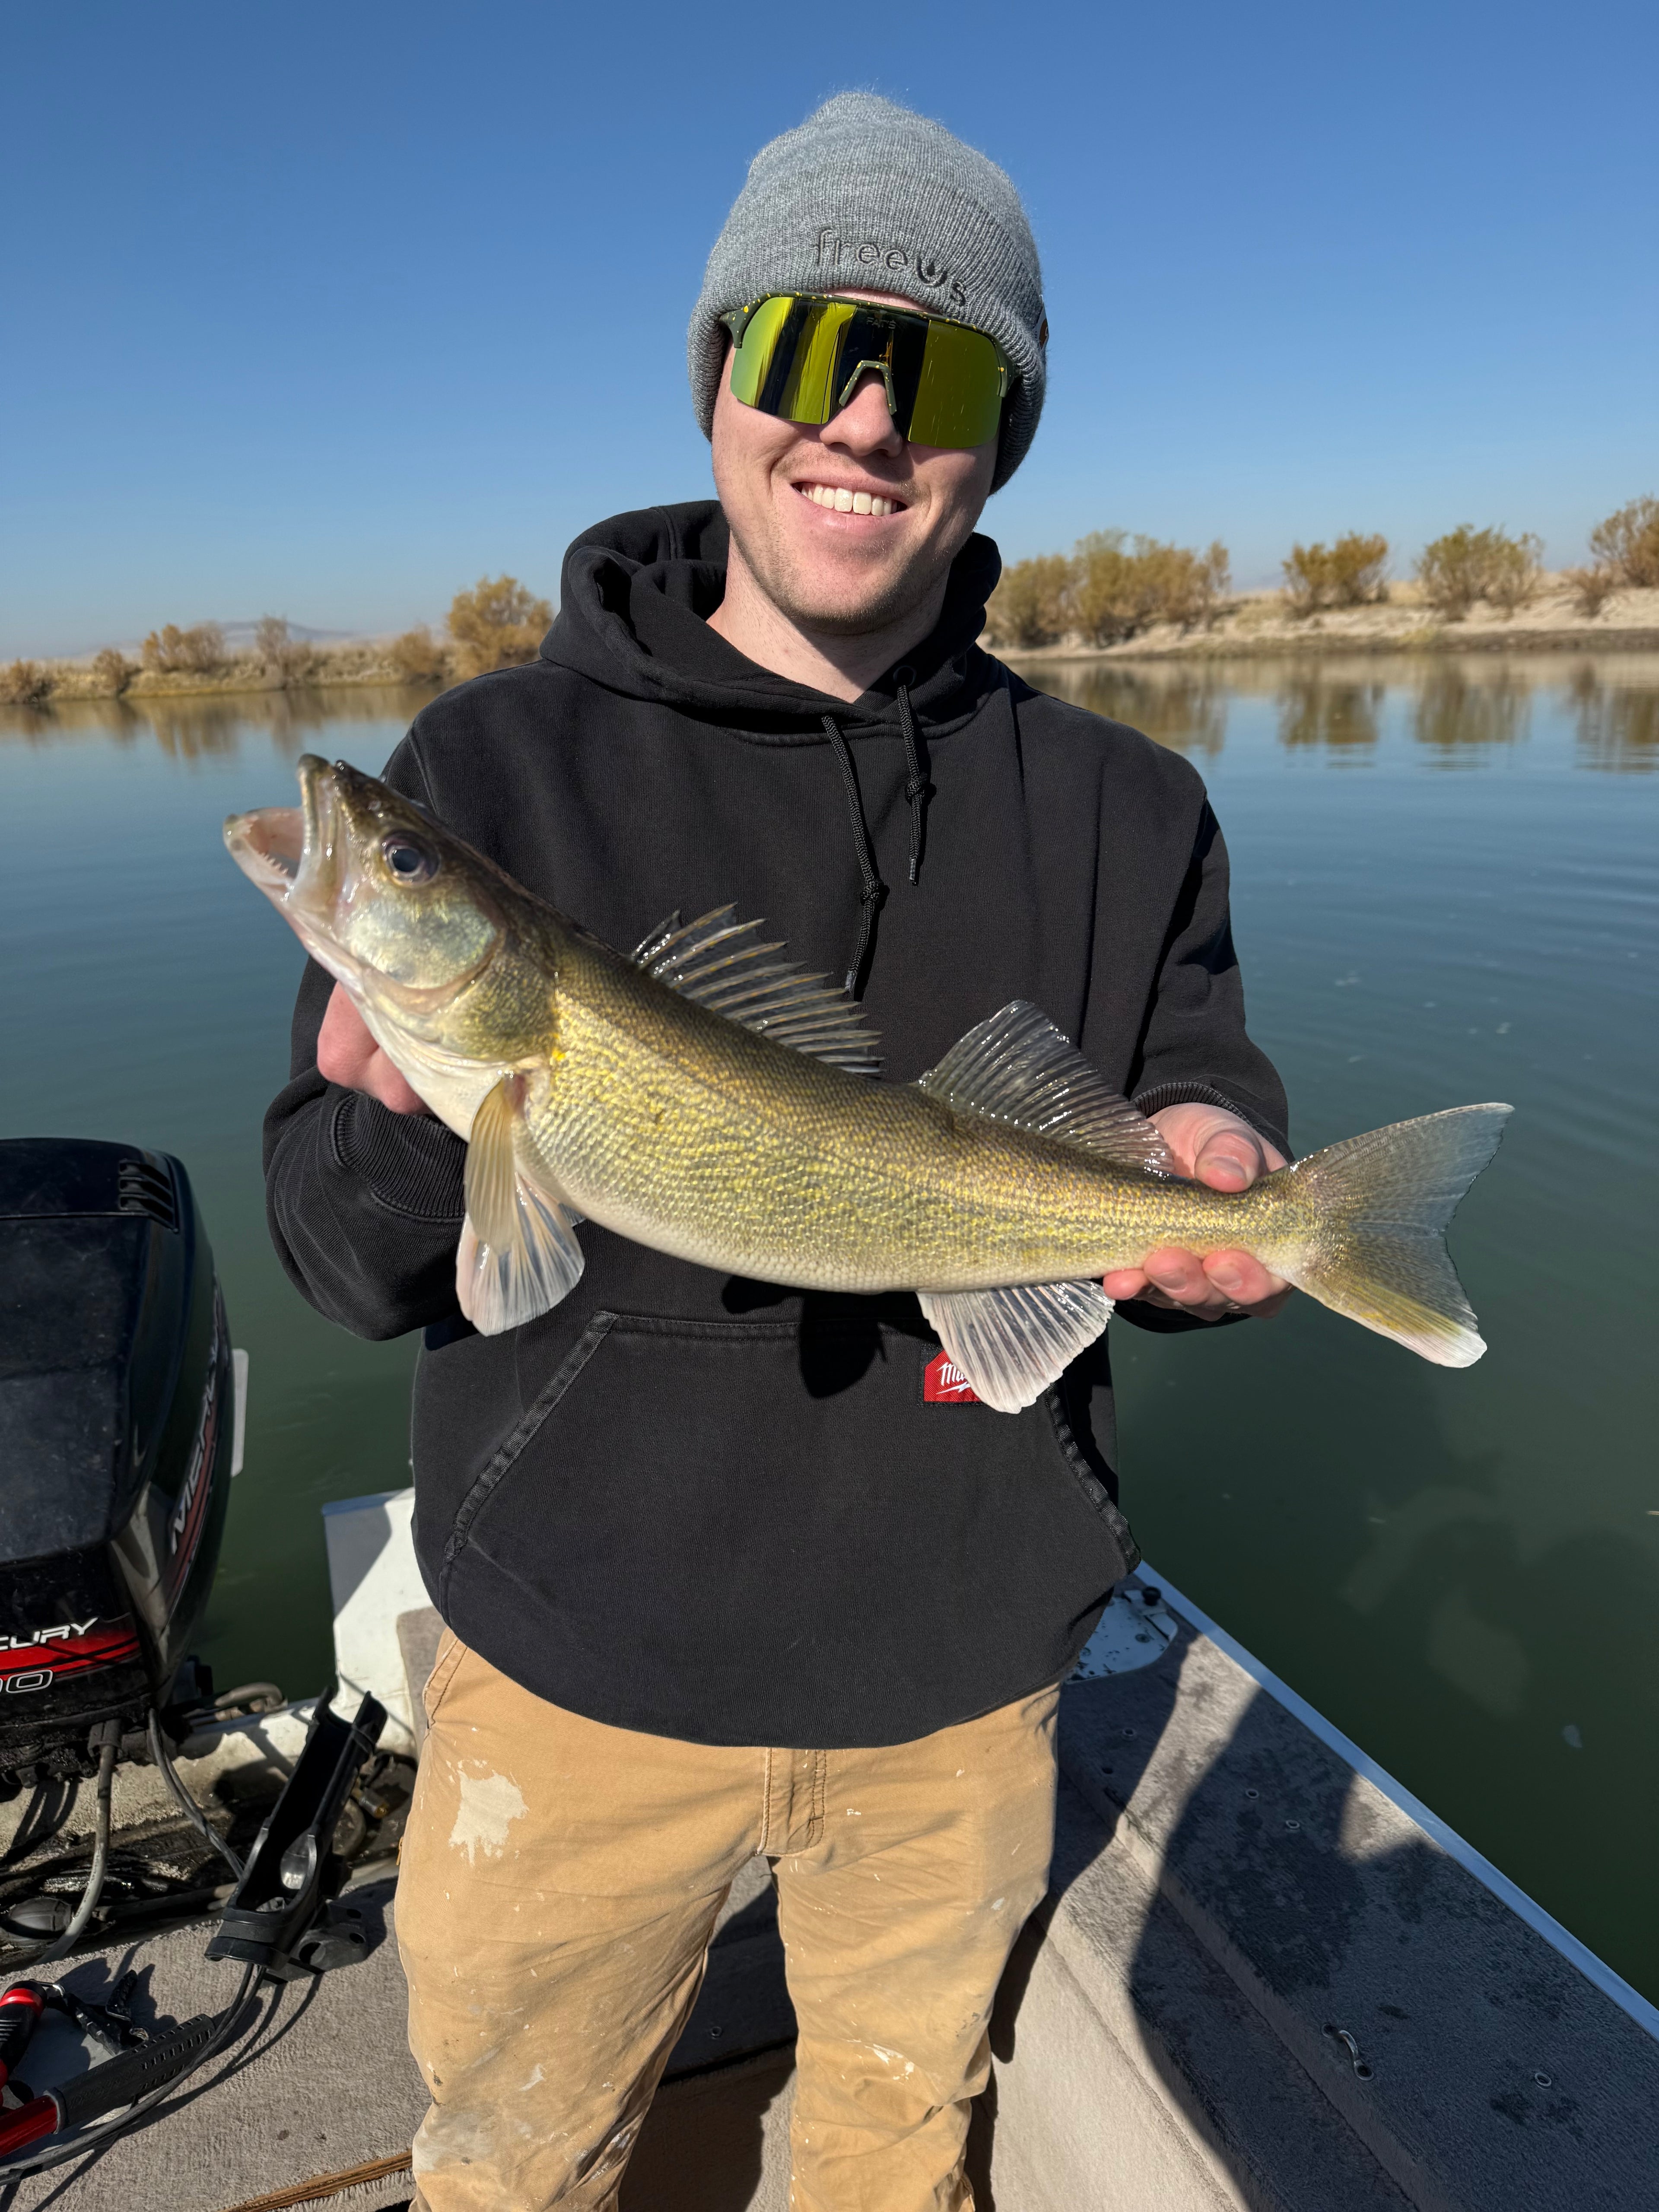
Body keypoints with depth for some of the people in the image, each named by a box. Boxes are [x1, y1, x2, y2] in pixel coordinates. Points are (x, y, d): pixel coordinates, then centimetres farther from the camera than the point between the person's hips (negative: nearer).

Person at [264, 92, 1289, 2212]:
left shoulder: (1122, 811, -3)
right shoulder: (494, 763, -9)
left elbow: (1213, 1134, 1)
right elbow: (348, 1263, -9)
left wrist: (1208, 1195, -22)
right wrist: (409, 1126, -31)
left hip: (963, 1665, 2)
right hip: (579, 1663, -1)